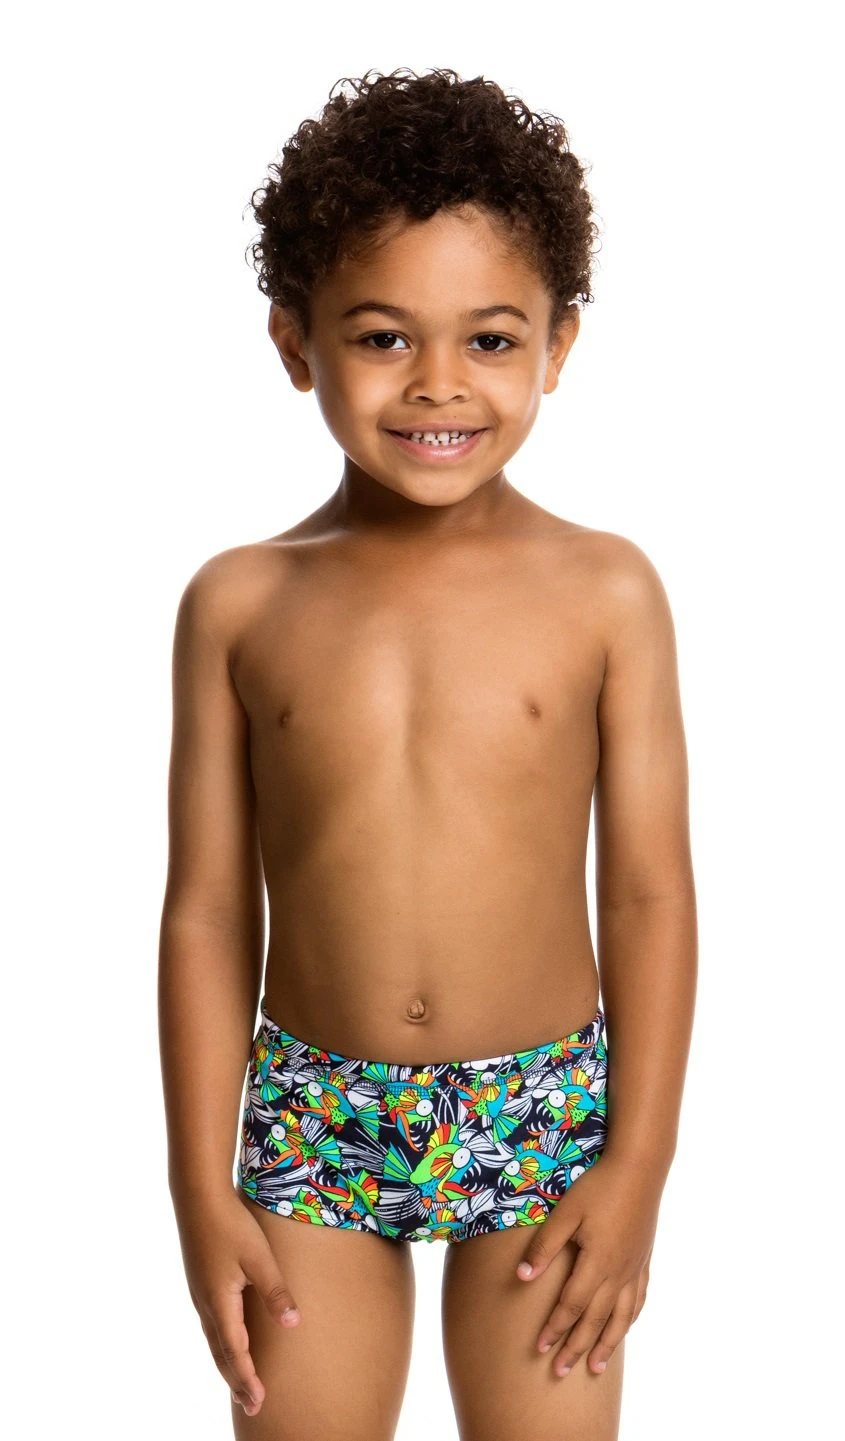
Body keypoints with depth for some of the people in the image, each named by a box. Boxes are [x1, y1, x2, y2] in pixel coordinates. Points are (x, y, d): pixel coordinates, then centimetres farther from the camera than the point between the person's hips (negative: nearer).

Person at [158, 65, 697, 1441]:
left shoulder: (606, 592, -8)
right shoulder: (240, 604, -5)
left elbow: (650, 893, -4)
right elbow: (207, 910, -1)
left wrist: (638, 1167, -5)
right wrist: (203, 1190, 0)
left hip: (544, 1118, -1)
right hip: (313, 1117, 1)